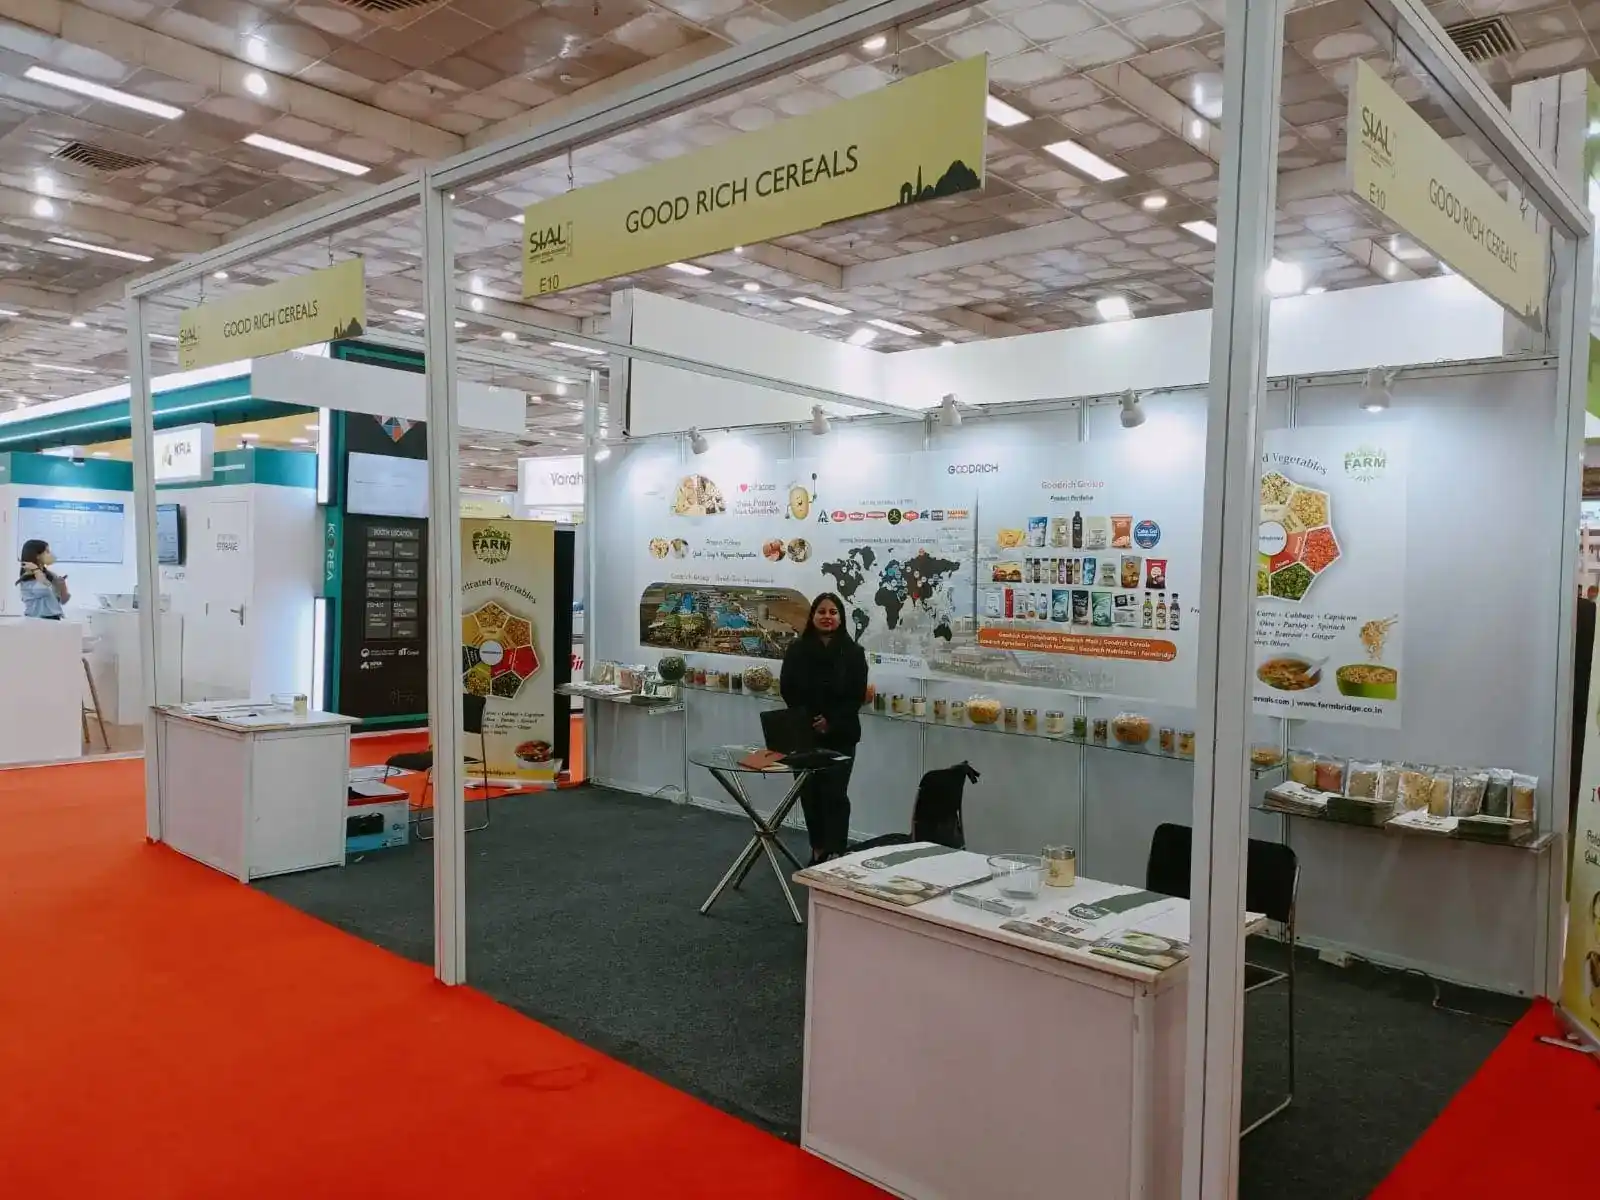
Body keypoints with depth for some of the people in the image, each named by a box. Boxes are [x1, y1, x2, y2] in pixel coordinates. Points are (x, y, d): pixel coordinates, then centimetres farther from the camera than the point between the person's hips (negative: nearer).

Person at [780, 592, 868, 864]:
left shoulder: (853, 653, -3)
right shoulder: (797, 649, 0)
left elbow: (857, 696, -5)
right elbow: (787, 690, 0)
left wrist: (832, 722, -14)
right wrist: (807, 720, -11)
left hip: (840, 735, -2)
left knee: (834, 793, -5)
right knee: (810, 793, 9)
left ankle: (836, 852, 0)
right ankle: (818, 849, 22)